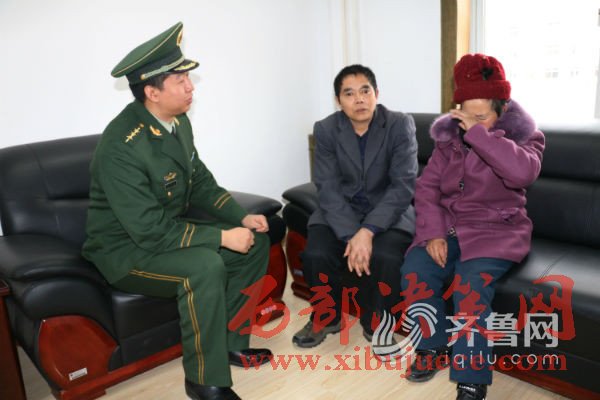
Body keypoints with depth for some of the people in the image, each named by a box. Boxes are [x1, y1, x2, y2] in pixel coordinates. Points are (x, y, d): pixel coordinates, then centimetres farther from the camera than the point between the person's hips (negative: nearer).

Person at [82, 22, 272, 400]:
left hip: (170, 229, 8)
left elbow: (201, 182, 6)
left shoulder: (177, 120, -2)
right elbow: (150, 231, -30)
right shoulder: (122, 146, -28)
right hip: (127, 249, -8)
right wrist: (222, 236, -25)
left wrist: (242, 216, -7)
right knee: (205, 265, -34)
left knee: (256, 240, 0)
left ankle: (231, 341, 12)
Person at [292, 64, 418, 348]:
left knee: (385, 258, -29)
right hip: (339, 211, 2)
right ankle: (326, 319, 7)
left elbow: (404, 185, -16)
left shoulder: (400, 125, -10)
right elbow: (327, 188, -12)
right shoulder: (325, 130, -5)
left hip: (388, 212, -1)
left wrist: (367, 231, -27)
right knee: (316, 254, -24)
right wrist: (351, 235, -26)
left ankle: (376, 324, 2)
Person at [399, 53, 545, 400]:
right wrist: (433, 232, -13)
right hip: (448, 228, 4)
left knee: (470, 286, -30)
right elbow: (427, 186, 2)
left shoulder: (525, 137, -3)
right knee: (414, 272, -22)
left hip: (496, 232, -3)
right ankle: (435, 346, 4)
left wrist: (477, 133, -24)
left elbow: (523, 172, -28)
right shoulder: (449, 136, 7)